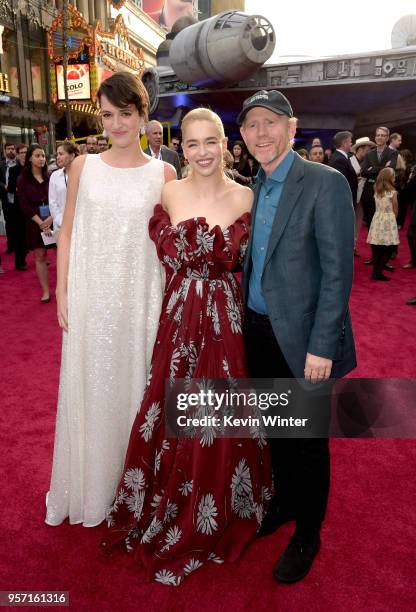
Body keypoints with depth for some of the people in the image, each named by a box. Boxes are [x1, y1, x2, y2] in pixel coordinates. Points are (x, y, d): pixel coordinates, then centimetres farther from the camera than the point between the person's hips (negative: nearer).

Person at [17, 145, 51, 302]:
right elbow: (24, 204, -3)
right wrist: (40, 222, -11)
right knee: (40, 256, 4)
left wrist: (51, 218, -14)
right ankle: (45, 291, 12)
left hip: (53, 219, 0)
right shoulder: (23, 179, 2)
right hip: (35, 222, 0)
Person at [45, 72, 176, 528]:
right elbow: (68, 231, 5)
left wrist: (170, 300, -1)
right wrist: (62, 292, 0)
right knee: (87, 387, 12)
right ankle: (89, 487, 34)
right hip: (89, 297, 1)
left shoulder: (163, 172, 1)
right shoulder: (83, 166, 3)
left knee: (133, 384, 10)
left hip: (139, 297, -1)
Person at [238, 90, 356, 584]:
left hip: (301, 338, -6)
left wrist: (321, 347, -19)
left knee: (308, 438, 10)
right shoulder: (255, 187, 8)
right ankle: (283, 501, 45)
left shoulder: (325, 183, -14)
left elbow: (338, 272, -17)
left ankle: (307, 533, 32)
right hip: (259, 330, 6)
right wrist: (244, 318, 9)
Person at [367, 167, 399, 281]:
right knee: (387, 250, 2)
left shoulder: (376, 191, 3)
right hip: (388, 221, -5)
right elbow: (395, 210, -1)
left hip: (377, 220, 5)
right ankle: (378, 273, -3)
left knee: (376, 249, 10)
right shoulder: (392, 192, -9)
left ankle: (375, 272, 12)